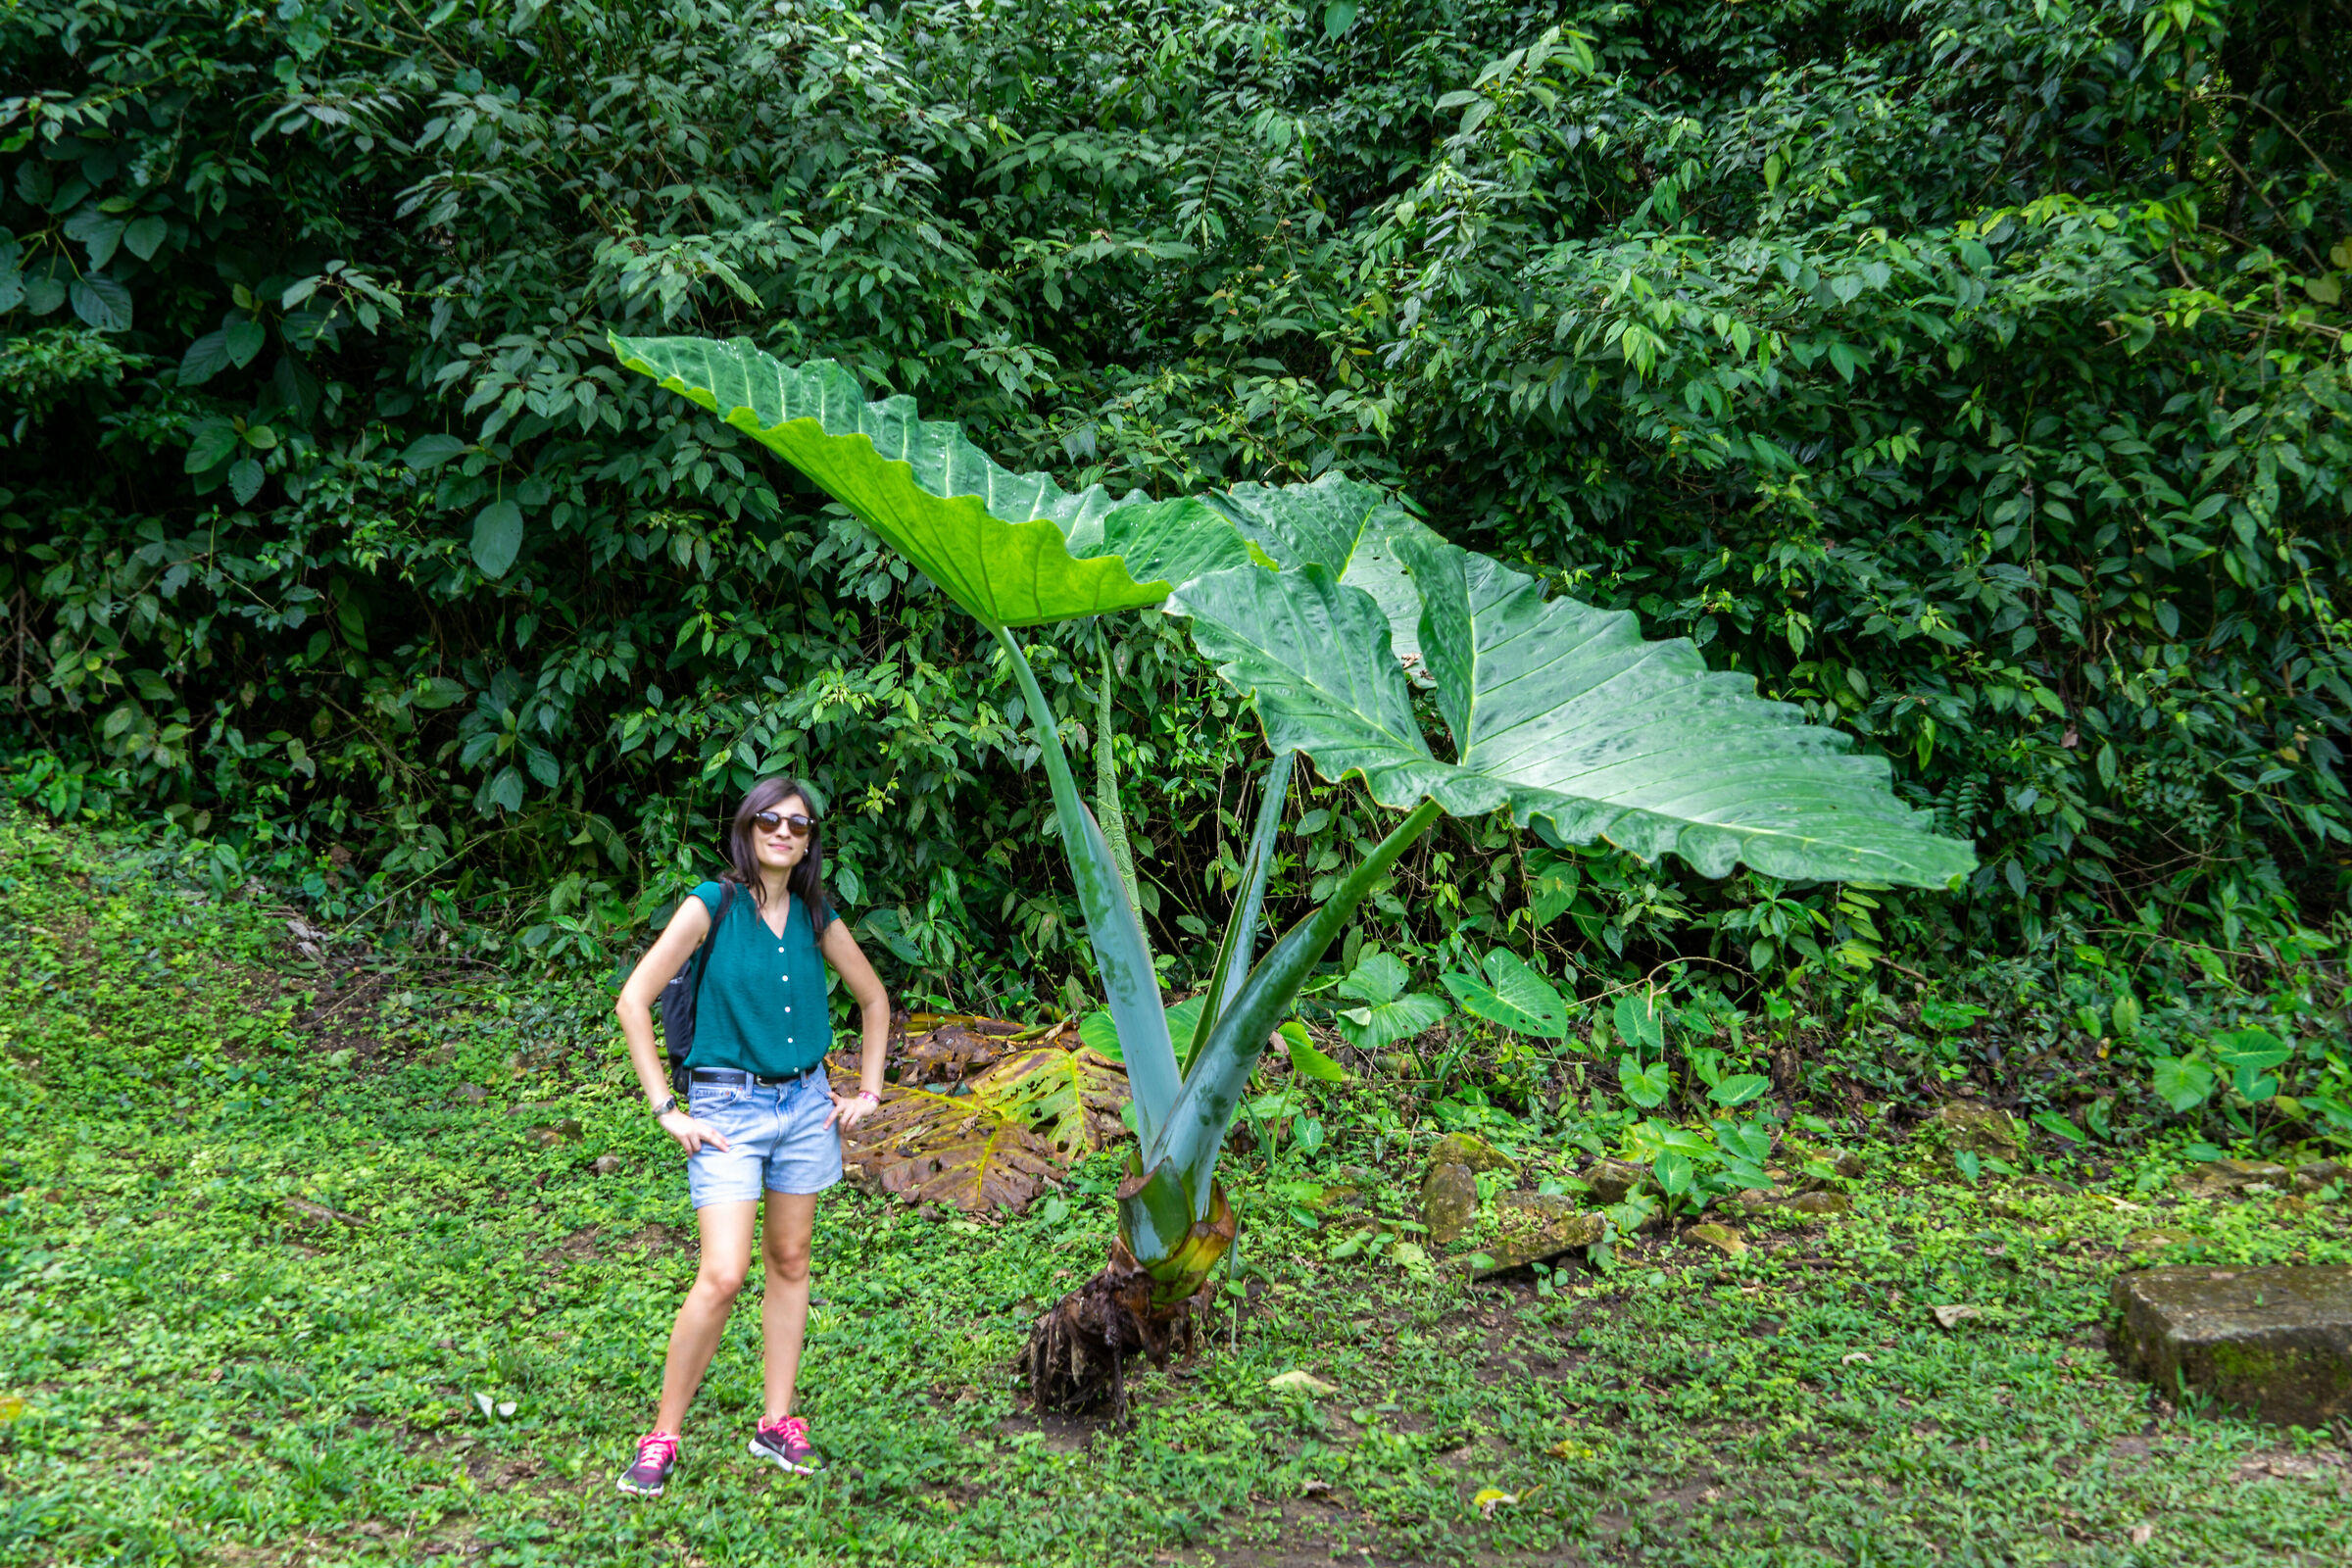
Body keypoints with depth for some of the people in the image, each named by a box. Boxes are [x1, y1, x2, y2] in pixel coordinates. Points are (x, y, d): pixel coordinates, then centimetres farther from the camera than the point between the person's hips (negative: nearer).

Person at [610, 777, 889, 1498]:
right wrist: (668, 1110, -14)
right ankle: (662, 1438, 3)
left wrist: (868, 1090, 12)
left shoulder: (815, 916, 5)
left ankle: (778, 1424, 22)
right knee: (722, 1277, -12)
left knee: (789, 1263, 11)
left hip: (806, 1101, 5)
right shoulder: (713, 904, -8)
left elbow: (874, 999, 20)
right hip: (728, 1107, -5)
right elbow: (633, 1001, -12)